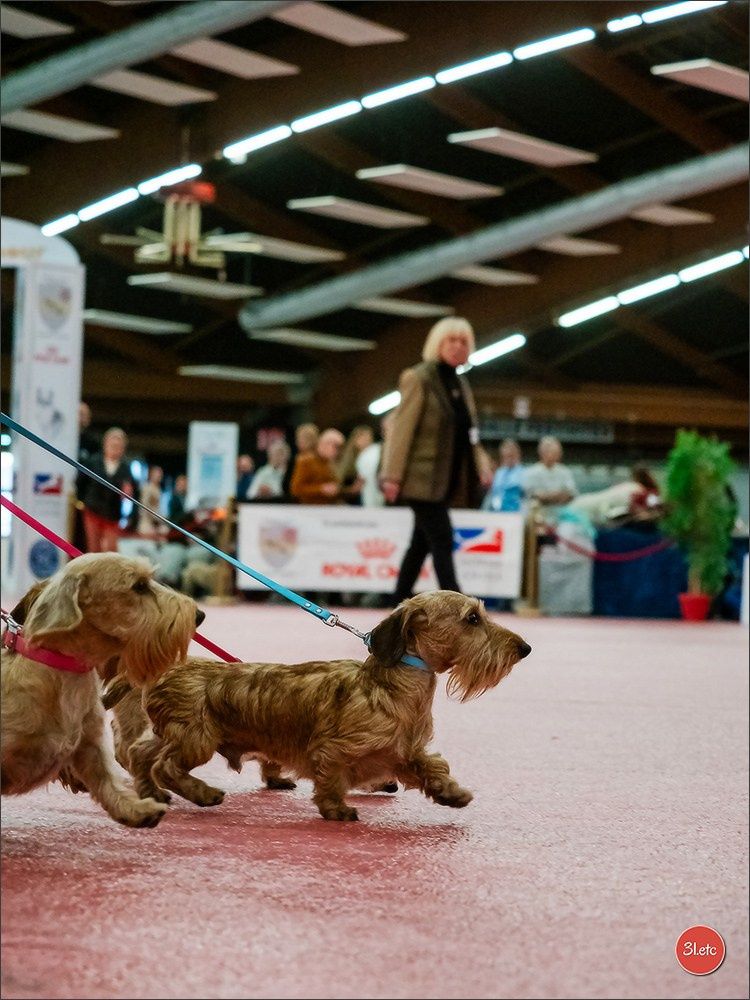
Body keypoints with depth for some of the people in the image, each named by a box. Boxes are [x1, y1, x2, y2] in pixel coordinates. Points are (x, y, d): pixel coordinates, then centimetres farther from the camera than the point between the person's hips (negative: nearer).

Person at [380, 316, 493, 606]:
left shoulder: (461, 385, 16)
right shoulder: (419, 379, -8)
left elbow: (468, 434, 20)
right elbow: (403, 428, -13)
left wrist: (481, 465, 5)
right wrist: (393, 475, -18)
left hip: (447, 480, 8)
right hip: (423, 478, -8)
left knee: (421, 544, 12)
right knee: (442, 541, -13)